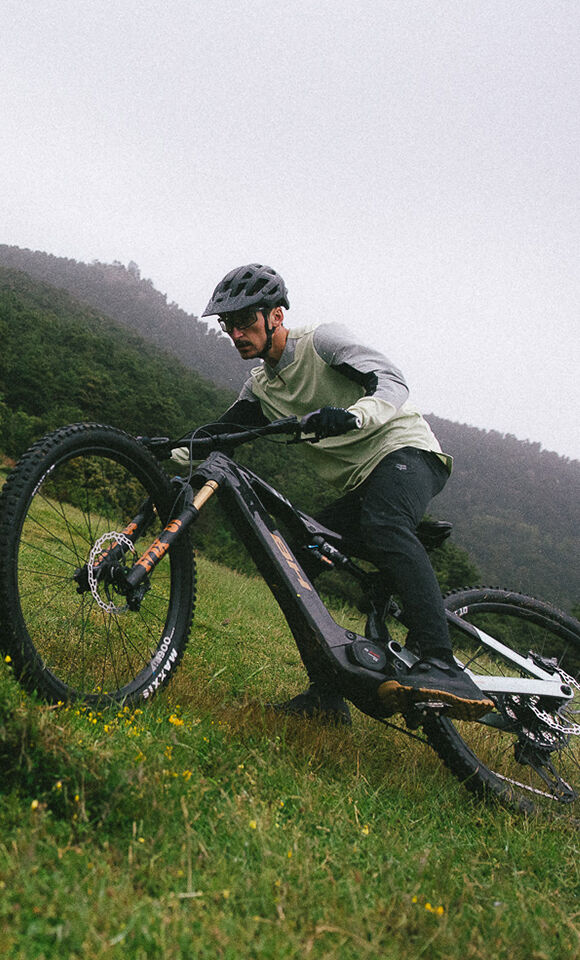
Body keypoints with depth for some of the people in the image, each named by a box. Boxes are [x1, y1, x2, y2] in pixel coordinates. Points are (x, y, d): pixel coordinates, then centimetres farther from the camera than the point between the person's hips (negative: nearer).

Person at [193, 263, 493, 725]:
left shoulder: (321, 340, -7)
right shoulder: (260, 387, 14)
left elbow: (392, 382, -21)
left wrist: (351, 416, -42)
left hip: (405, 450, -7)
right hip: (359, 484, 8)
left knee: (383, 522, -39)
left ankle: (442, 667, -49)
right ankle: (327, 696, -2)